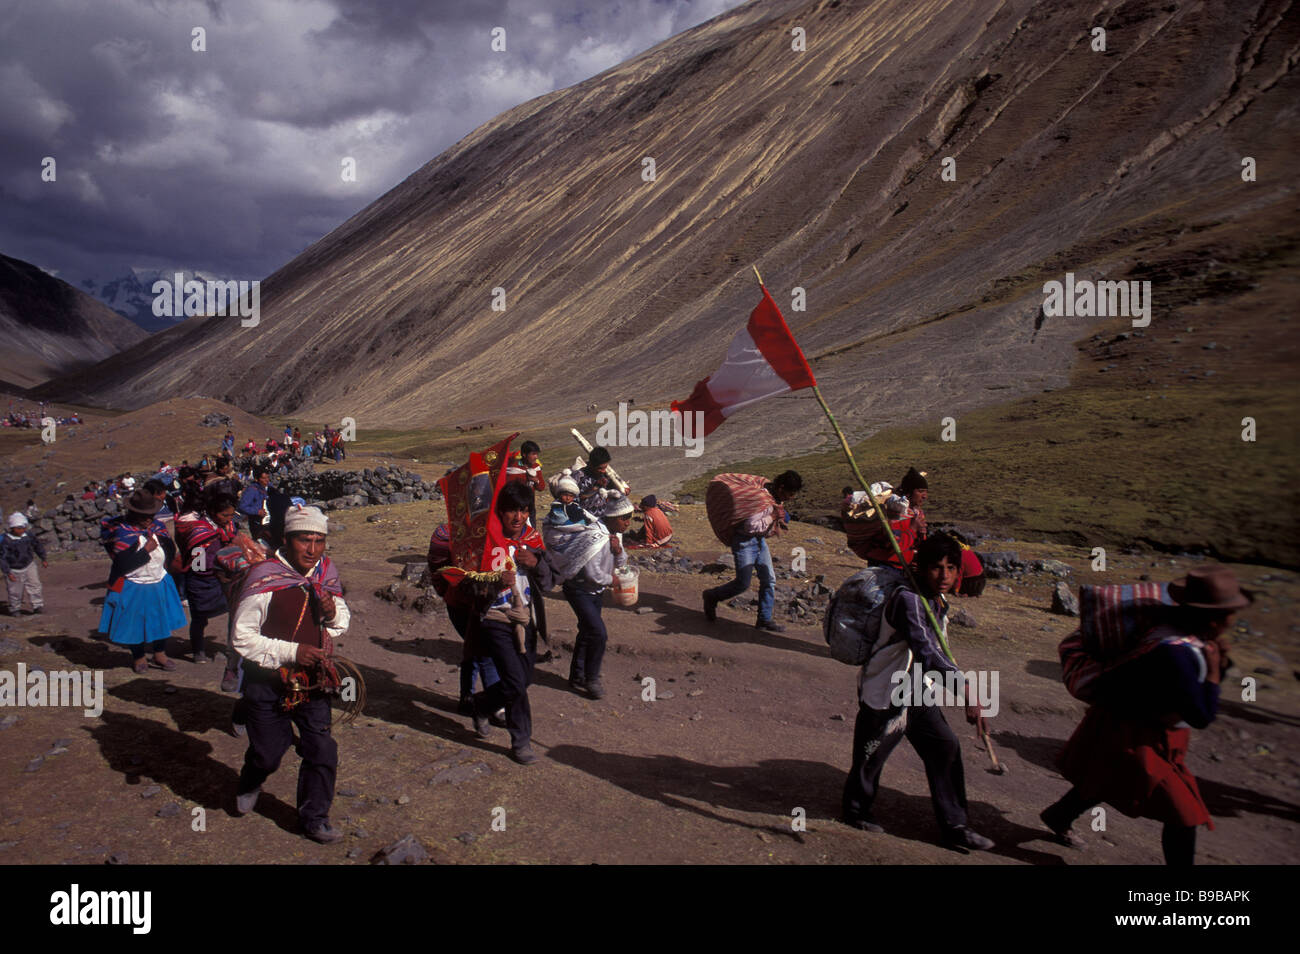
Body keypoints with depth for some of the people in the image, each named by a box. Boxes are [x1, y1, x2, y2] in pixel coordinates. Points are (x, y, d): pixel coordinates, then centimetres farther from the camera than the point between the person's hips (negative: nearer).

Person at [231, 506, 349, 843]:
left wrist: (333, 614, -13)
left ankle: (314, 818, 25)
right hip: (268, 685, -4)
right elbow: (242, 638, -16)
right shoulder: (264, 579, -19)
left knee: (322, 751, 3)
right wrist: (291, 651, -23)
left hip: (313, 682, 4)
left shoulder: (326, 573, -2)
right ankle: (248, 786, 48)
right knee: (268, 753, 12)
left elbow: (341, 623, 12)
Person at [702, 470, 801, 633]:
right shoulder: (762, 498, -26)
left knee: (769, 580, 6)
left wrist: (777, 521, 2)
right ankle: (711, 597, 18)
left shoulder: (775, 498, 4)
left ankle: (765, 619, 16)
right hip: (744, 540, -9)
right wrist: (771, 521, -20)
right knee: (742, 583, -6)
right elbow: (750, 525, -31)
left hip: (760, 540, 9)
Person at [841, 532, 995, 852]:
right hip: (885, 695, -8)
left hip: (917, 695, 8)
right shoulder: (908, 599, -26)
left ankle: (954, 827, 18)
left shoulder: (939, 603, 3)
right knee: (871, 755, 7)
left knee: (945, 748, 6)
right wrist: (965, 686, -44)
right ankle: (856, 810, 33)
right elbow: (925, 649, -38)